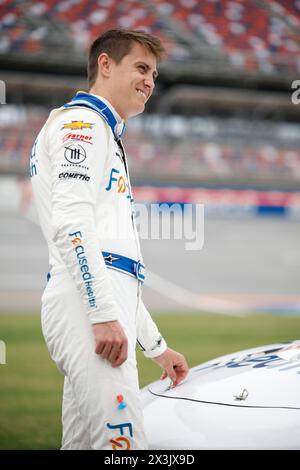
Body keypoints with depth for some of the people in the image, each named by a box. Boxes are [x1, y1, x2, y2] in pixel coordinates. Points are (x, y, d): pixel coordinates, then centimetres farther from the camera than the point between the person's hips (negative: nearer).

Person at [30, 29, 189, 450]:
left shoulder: (106, 135, 32)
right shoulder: (82, 120, 3)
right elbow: (70, 224, -14)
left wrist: (156, 345, 28)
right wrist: (104, 314, -22)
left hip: (101, 309, 10)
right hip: (86, 305, -10)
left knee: (83, 442, 5)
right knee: (123, 443, -19)